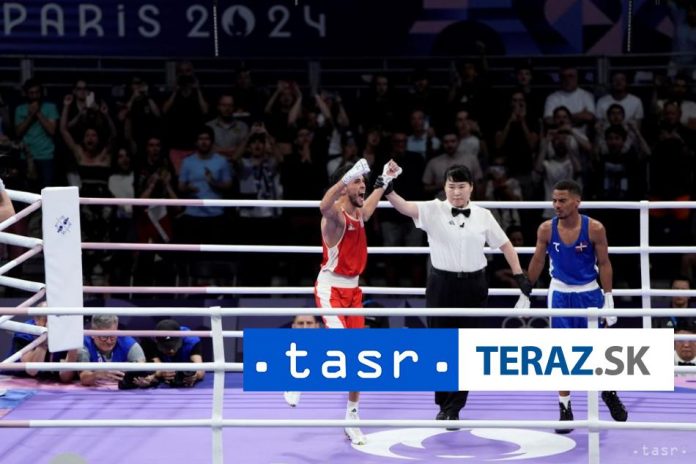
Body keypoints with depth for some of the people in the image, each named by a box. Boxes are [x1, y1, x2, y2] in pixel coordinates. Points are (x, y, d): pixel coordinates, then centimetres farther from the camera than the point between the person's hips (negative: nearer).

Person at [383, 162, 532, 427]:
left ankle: (454, 408, 14)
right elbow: (403, 207, -20)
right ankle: (445, 405, 18)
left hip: (473, 286, 1)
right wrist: (388, 187, -38)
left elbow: (505, 245, 14)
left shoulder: (483, 216, 4)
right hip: (442, 284, -1)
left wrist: (519, 276, 8)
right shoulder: (433, 210, -3)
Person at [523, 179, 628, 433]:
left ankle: (609, 393, 34)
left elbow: (604, 264, -6)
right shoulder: (546, 229, -9)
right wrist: (525, 293, 8)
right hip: (560, 294, 1)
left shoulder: (594, 229, -14)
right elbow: (537, 261, 4)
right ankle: (565, 408, 9)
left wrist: (608, 299, -8)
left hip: (589, 293, -1)